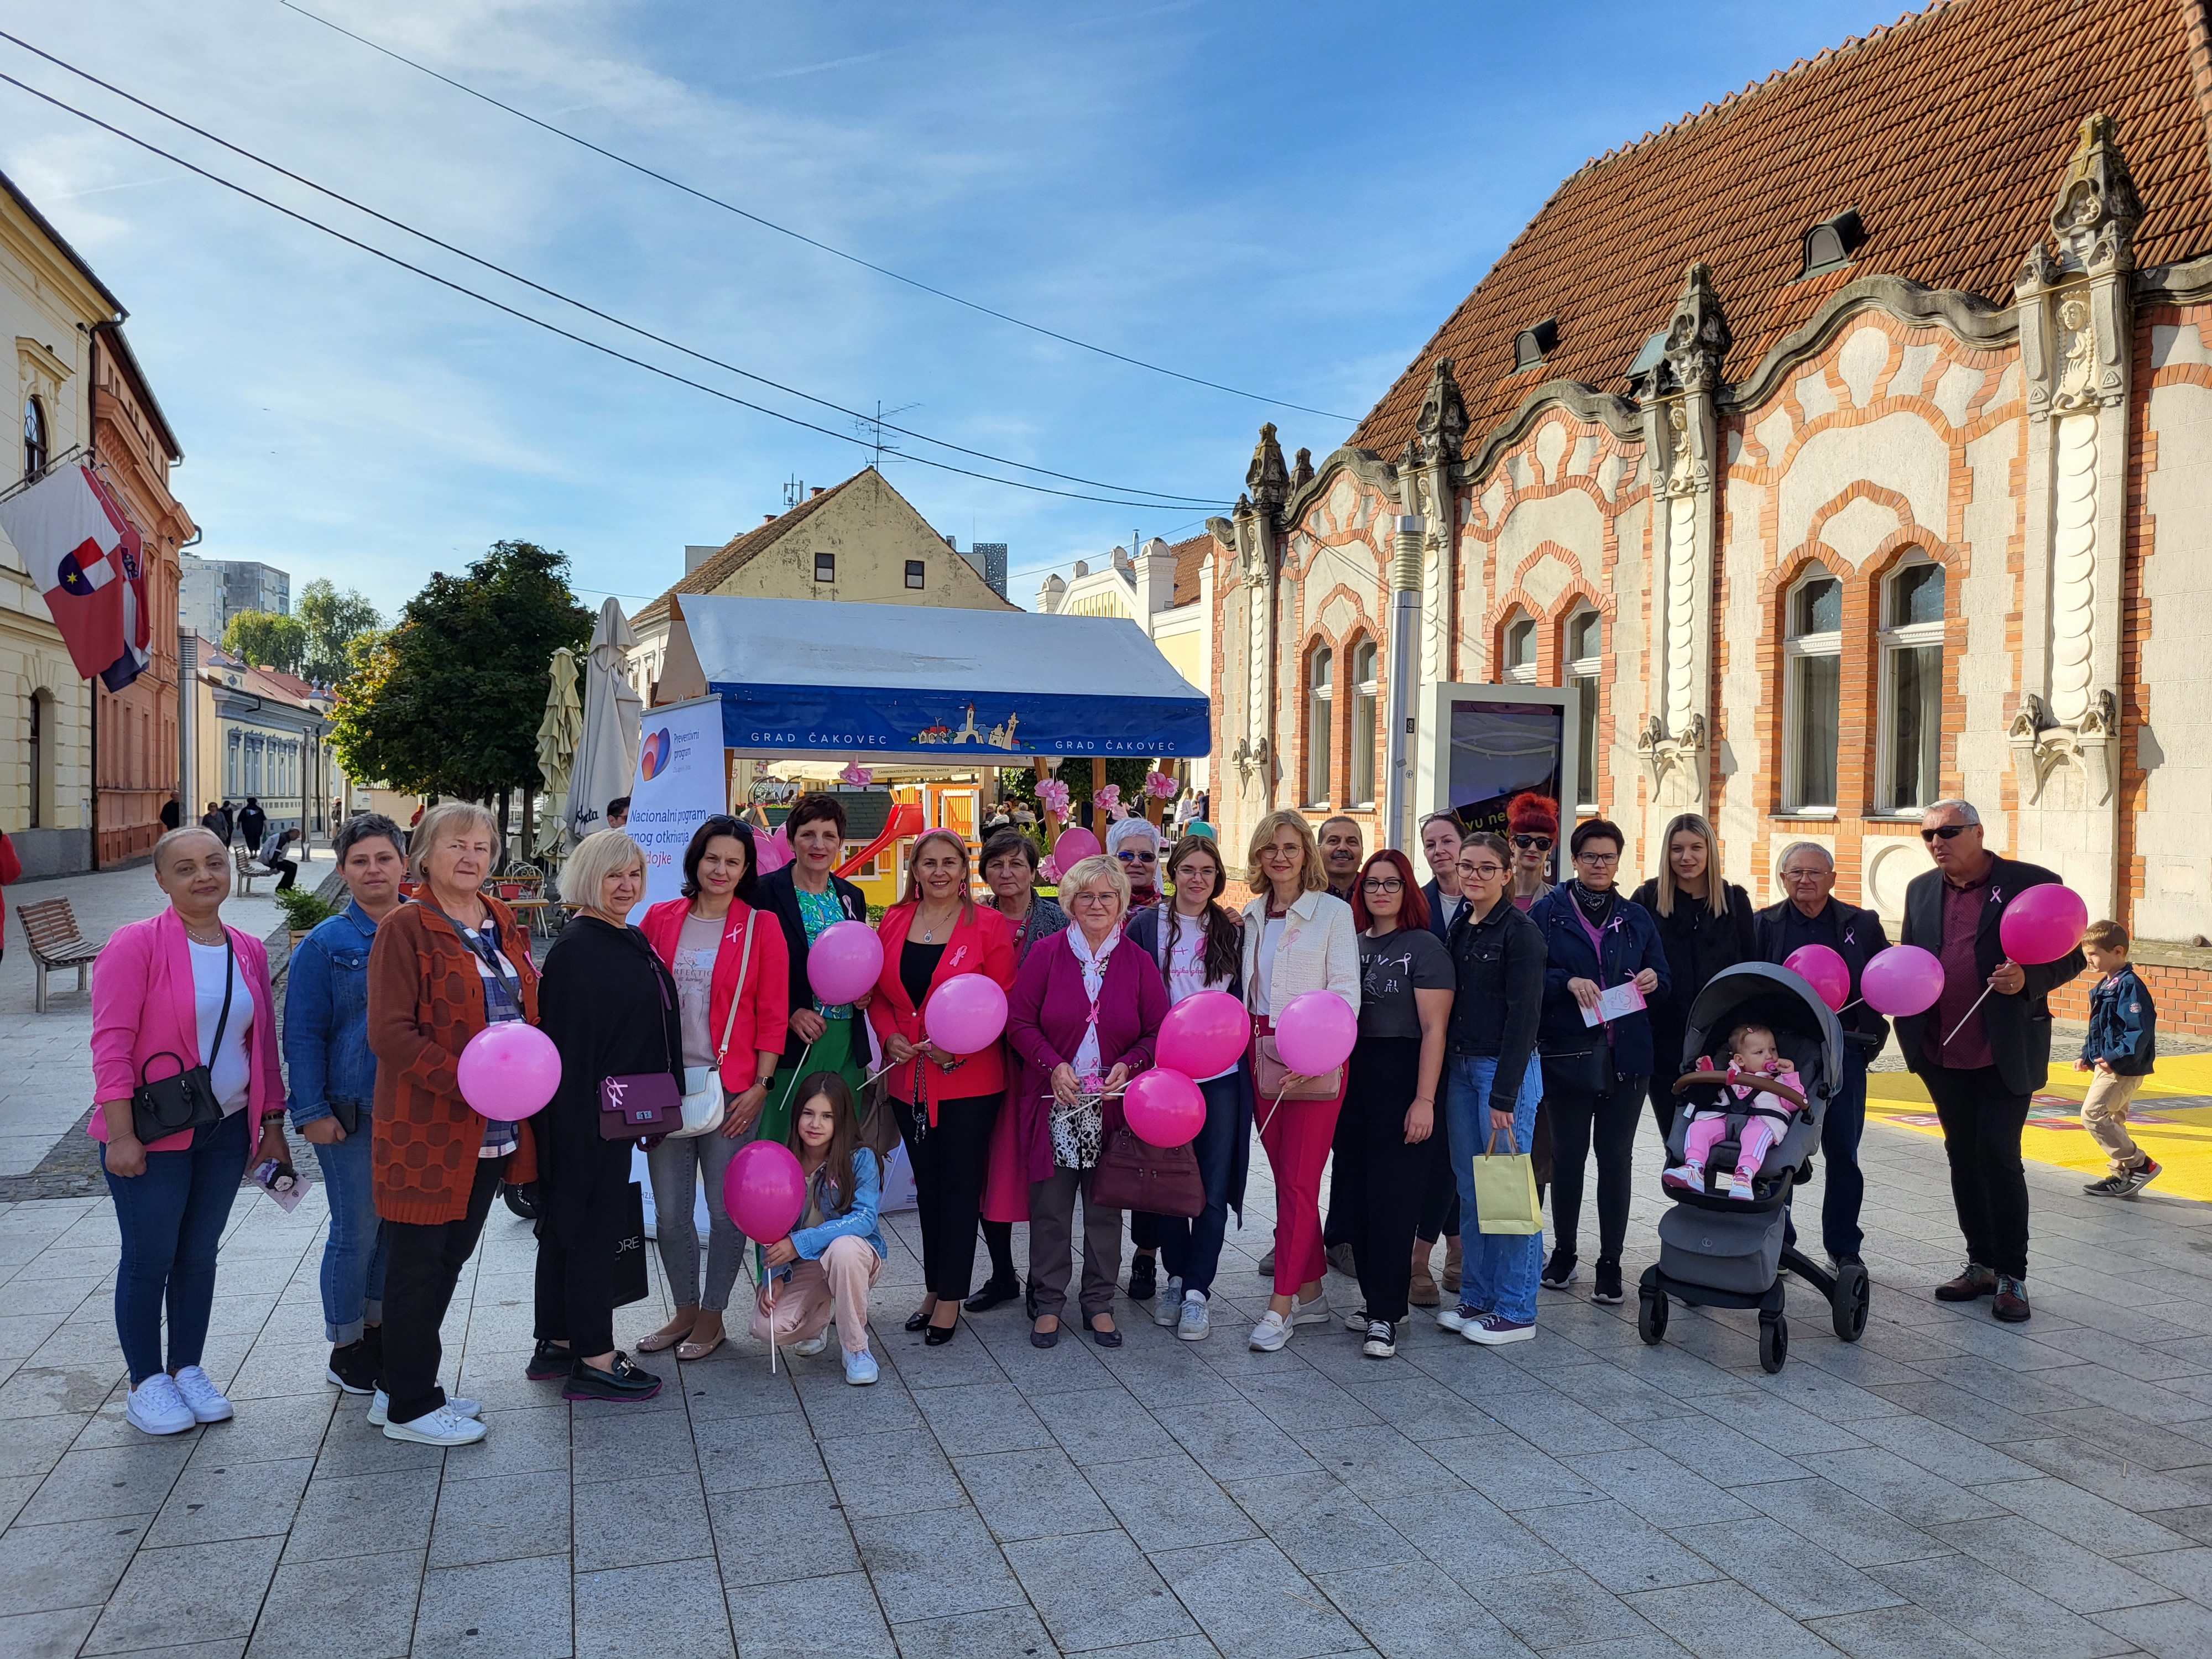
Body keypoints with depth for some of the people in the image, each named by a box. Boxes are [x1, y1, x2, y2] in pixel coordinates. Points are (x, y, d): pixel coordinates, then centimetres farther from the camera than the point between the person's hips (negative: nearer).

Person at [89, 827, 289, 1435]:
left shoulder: (248, 951, 6)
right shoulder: (136, 945, -10)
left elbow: (263, 1044, 12)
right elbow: (111, 1043, -14)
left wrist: (271, 1124, 12)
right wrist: (120, 1135, -18)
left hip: (226, 1129, 5)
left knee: (199, 1254, 13)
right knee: (149, 1258, 3)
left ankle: (188, 1369, 27)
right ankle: (147, 1383, 18)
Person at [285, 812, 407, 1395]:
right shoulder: (325, 944, -4)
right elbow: (303, 1035, -5)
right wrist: (312, 1111, -10)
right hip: (353, 1112, -4)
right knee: (356, 1232, 2)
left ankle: (382, 1332, 30)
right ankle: (347, 1349, 19)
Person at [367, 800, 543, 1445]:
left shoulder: (502, 925, 12)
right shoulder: (405, 928, -11)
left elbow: (527, 1010, 21)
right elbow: (390, 1033, -17)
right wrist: (466, 1082, -24)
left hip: (493, 1132, 8)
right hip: (427, 1132, -7)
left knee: (450, 1258, 17)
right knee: (418, 1264, 4)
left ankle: (401, 1386, 32)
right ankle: (409, 1406, 17)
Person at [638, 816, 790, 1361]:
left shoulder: (761, 928, -1)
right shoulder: (661, 918, 6)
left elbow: (772, 1014, -2)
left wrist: (761, 1085, -8)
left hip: (731, 1087, -2)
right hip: (666, 1086, 3)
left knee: (726, 1207, 5)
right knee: (670, 1210, 9)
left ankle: (712, 1316, 22)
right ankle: (685, 1311, 27)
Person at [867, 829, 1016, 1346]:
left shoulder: (987, 924, -5)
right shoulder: (895, 922, 7)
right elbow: (880, 993, 12)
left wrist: (959, 1046, -17)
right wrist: (890, 1036, -6)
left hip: (969, 1079, -4)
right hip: (909, 1079, 4)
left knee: (960, 1185, 3)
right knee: (927, 1184, 15)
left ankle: (951, 1297, 14)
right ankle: (935, 1286, 29)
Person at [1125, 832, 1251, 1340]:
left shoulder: (1232, 929, 8)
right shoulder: (1146, 927, 1)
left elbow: (1243, 994, 14)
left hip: (1221, 1074, 1)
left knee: (1213, 1185, 0)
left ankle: (1197, 1291, 8)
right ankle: (1176, 1278, 23)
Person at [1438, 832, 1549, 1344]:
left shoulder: (1521, 932, -10)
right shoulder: (1459, 928, 12)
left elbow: (1523, 1017, -14)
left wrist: (1504, 1095, -17)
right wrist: (1451, 1068, 8)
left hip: (1506, 1069, -7)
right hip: (1460, 1067, 7)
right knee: (1471, 1190, 12)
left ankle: (1516, 1311, 9)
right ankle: (1476, 1297, 23)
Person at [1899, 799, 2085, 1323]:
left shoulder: (2032, 883, -6)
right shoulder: (1920, 890, 10)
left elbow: (2071, 957, -4)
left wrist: (2028, 978, -23)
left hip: (2006, 1053, -5)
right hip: (1944, 1054, 5)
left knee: (1998, 1155, -8)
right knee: (1963, 1157, 12)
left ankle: (2012, 1276, 6)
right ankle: (1982, 1265, 25)